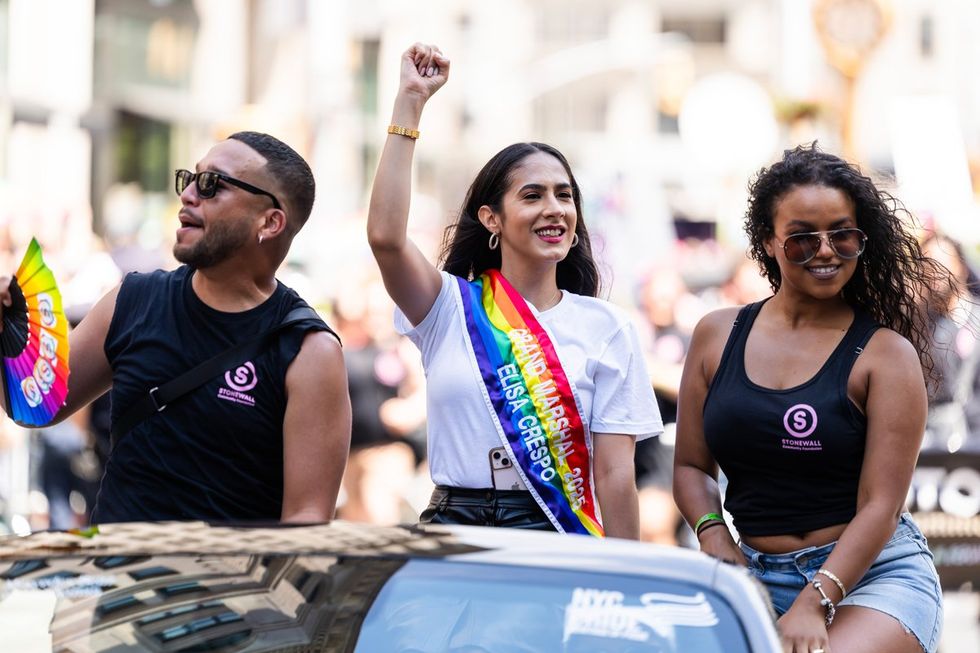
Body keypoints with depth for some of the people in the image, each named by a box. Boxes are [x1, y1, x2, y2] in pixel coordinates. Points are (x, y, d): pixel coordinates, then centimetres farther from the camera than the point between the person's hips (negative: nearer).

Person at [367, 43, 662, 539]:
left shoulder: (605, 328, 5)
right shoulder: (451, 307, 6)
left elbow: (614, 473, 2)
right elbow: (385, 236, -12)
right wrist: (410, 102, -10)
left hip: (557, 535, -1)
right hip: (452, 523, 1)